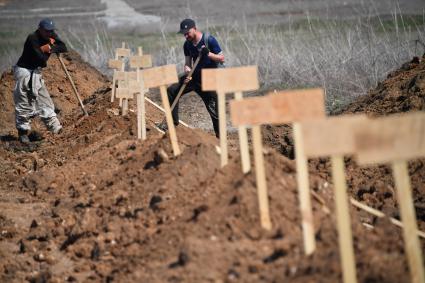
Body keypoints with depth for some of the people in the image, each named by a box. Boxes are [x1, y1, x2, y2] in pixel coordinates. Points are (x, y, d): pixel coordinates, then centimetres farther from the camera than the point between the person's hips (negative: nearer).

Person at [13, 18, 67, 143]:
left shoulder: (51, 36, 2)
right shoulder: (32, 39, -22)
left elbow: (63, 48, -7)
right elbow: (41, 60, -27)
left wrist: (49, 47, -20)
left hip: (36, 72, 8)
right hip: (24, 72, -8)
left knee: (44, 100, 11)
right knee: (24, 103, -5)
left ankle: (55, 127, 16)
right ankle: (23, 131, 3)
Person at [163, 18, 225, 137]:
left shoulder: (209, 40, -15)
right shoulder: (187, 44, 2)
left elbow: (221, 59, -12)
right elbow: (188, 63, 5)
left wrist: (208, 54, -28)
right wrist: (187, 73, -17)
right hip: (194, 77, 6)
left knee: (214, 110, -8)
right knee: (172, 90, -8)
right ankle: (173, 121, 1)